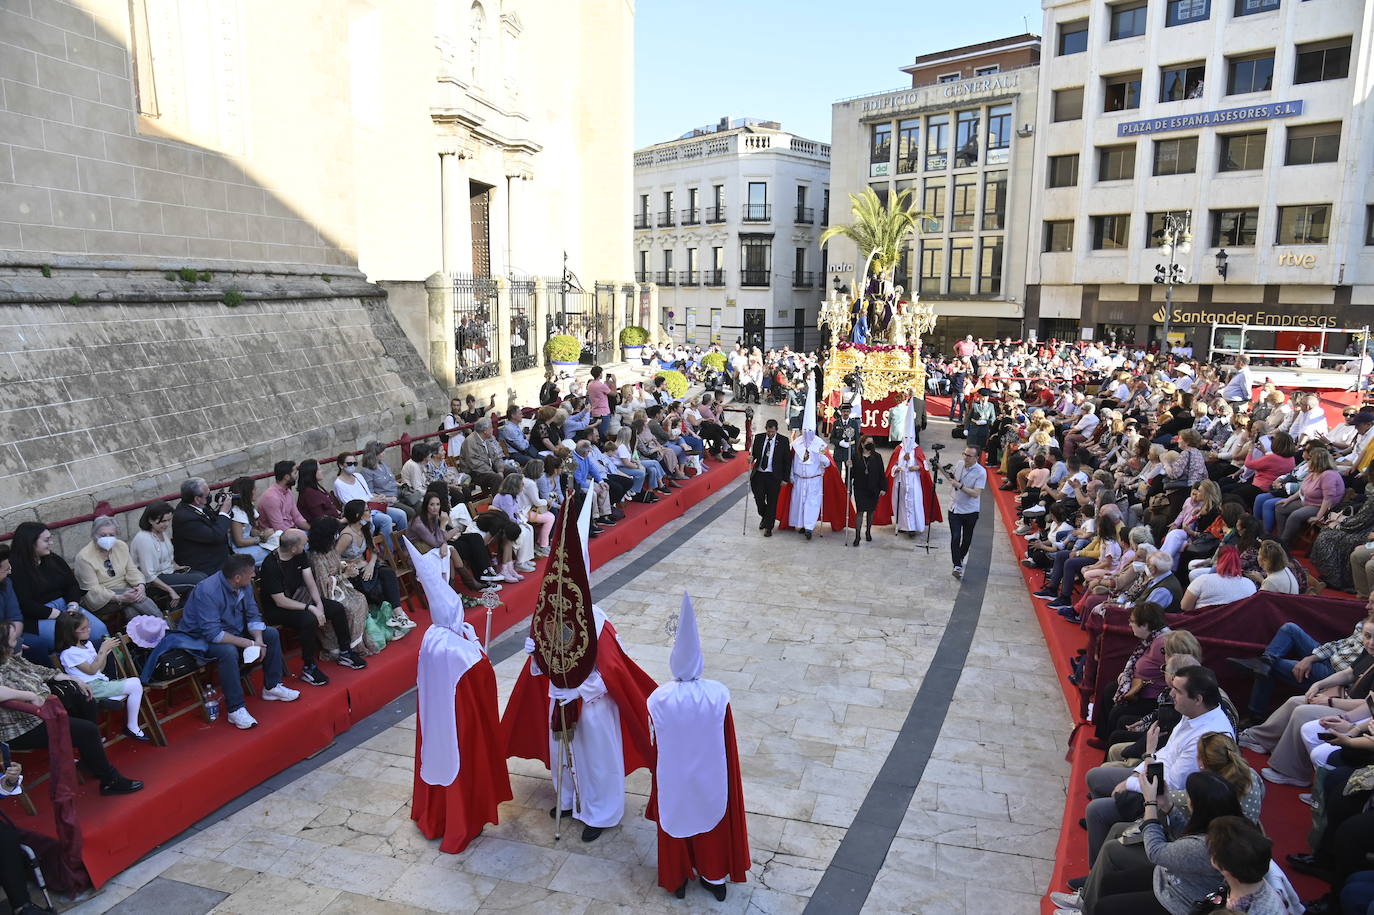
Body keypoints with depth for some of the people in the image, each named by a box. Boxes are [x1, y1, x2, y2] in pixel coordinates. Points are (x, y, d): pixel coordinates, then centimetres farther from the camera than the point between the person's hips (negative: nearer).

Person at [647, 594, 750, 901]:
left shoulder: (659, 698, -26)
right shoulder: (718, 694, -25)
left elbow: (656, 741, -11)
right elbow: (727, 741, -12)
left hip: (674, 778, 0)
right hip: (710, 777, 1)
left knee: (676, 822, 24)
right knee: (712, 823, 25)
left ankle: (678, 879, 45)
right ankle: (715, 879, 45)